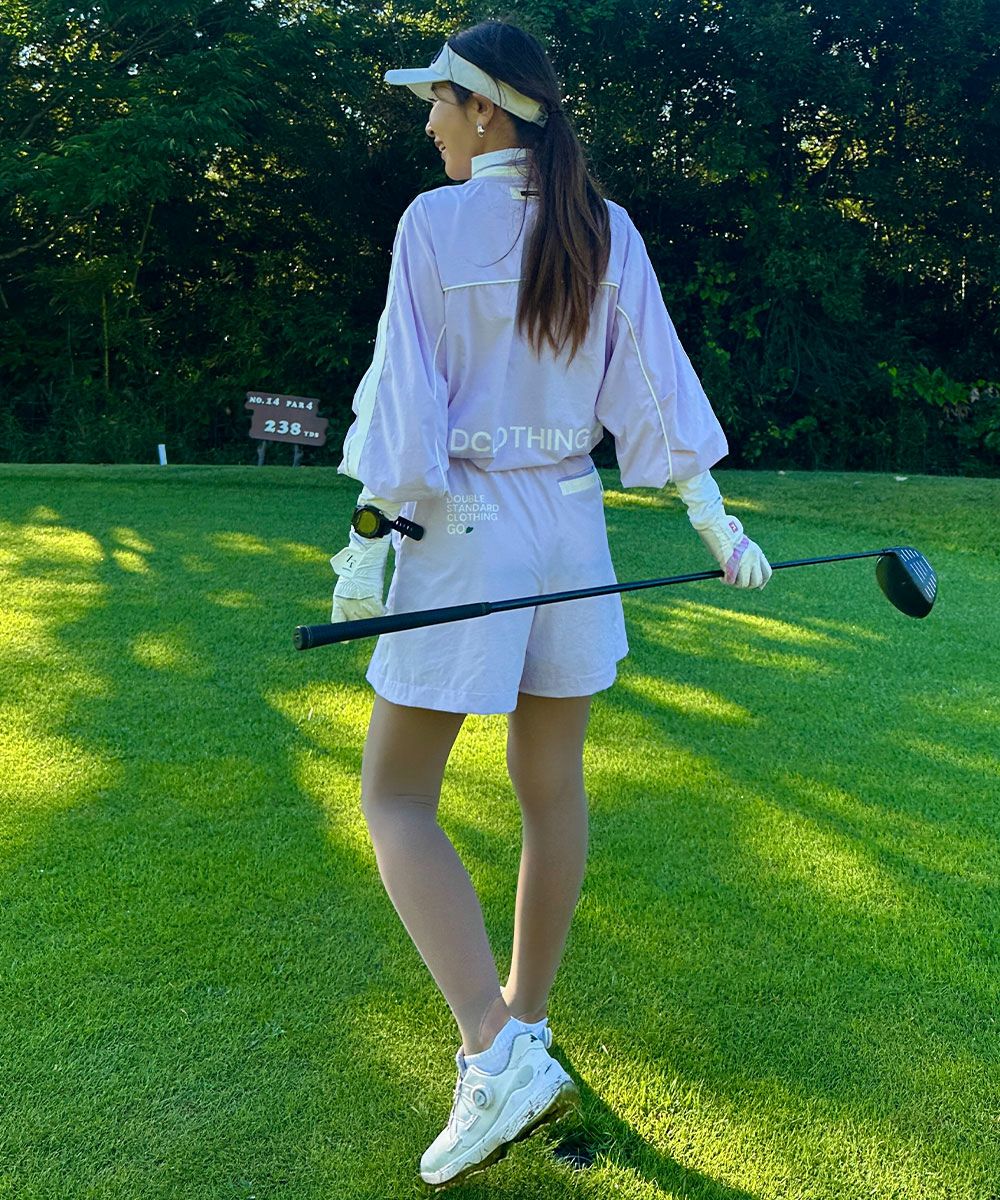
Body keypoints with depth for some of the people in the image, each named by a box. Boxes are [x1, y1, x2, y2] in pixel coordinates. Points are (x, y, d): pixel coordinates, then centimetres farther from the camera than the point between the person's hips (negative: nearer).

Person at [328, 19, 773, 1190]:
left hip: (462, 530, -6)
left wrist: (367, 537, -6)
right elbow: (654, 387, 3)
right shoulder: (608, 231, 5)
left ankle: (497, 1058, -6)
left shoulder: (437, 221, -9)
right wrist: (716, 521, 6)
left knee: (395, 797, 3)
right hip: (571, 524, 6)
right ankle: (523, 1020, 31)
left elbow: (405, 395, -12)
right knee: (551, 785, 14)